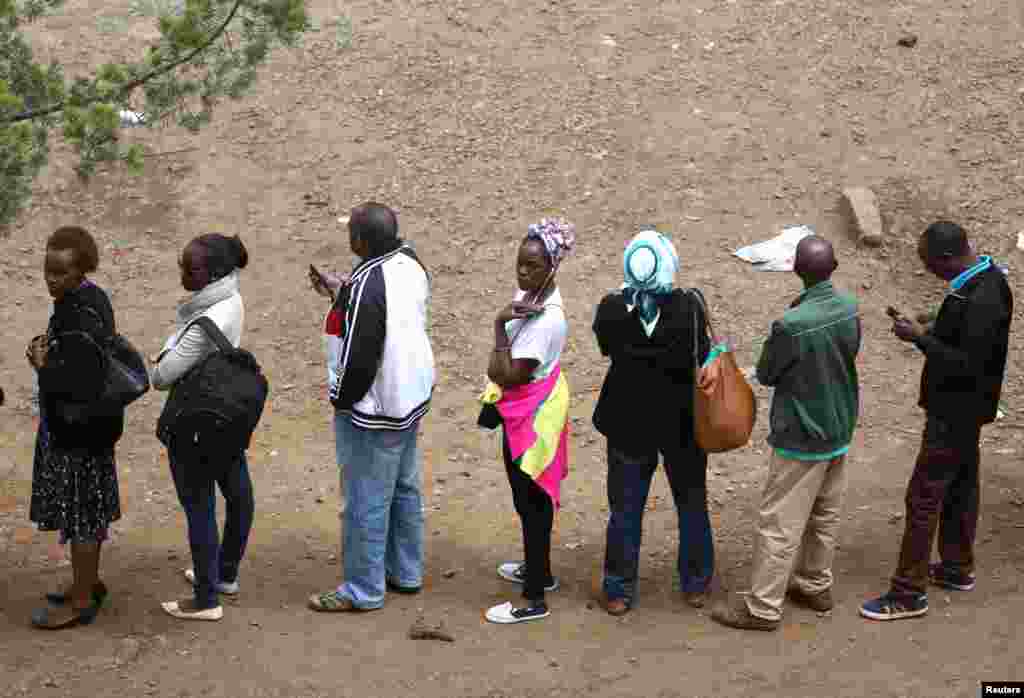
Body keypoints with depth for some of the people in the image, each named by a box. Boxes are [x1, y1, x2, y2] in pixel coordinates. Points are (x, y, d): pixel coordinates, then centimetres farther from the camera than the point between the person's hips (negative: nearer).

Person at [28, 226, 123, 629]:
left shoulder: (80, 317, -25)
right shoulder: (90, 299, 5)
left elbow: (80, 385, -28)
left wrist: (43, 365, -14)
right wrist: (48, 349, 3)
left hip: (77, 429, -10)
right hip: (85, 425, 10)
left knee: (79, 513, 3)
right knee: (88, 509, 21)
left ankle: (81, 602, 15)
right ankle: (90, 583, 36)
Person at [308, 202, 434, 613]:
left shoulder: (365, 288, -29)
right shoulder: (410, 263, -3)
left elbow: (359, 358, -25)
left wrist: (342, 399, -8)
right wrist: (341, 294, 8)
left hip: (373, 409, -9)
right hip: (412, 395, 9)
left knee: (365, 502, 5)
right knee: (404, 489, 21)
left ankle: (363, 590, 17)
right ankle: (405, 573, 35)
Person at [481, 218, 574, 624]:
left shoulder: (546, 319, -30)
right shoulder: (529, 294, -1)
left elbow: (509, 377, -26)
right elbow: (501, 369, 9)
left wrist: (500, 324, -26)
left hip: (530, 416, -10)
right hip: (526, 409, 10)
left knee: (530, 501, 0)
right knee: (534, 496, 23)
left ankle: (534, 600, 10)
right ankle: (540, 571, 40)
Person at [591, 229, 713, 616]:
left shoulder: (611, 309, -18)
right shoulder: (690, 307, -23)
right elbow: (701, 362, -17)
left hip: (629, 424, 1)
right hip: (683, 424, -1)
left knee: (625, 510, 15)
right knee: (692, 504, 20)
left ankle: (618, 592, 24)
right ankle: (695, 584, 32)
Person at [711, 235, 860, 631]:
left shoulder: (791, 325, -27)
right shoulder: (850, 309, -7)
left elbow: (765, 375, -11)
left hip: (801, 438, -7)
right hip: (839, 430, 7)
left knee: (779, 524, 3)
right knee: (825, 516, 21)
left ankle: (763, 608, 10)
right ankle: (815, 586, 35)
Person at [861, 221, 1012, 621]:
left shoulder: (982, 299, -29)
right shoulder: (983, 278, 3)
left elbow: (968, 365, -28)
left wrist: (921, 338, -24)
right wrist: (924, 330, 4)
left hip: (955, 413, -10)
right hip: (962, 408, 10)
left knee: (923, 497, -4)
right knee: (960, 485, 22)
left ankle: (909, 593, 4)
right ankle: (957, 568, 38)